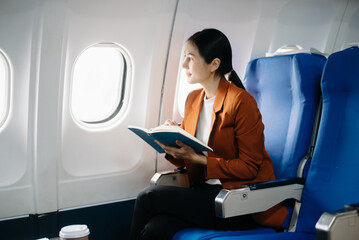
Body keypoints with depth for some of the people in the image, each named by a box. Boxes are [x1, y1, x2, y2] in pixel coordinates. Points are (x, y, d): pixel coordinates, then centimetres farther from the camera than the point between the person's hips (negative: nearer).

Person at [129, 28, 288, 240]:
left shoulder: (241, 101, -11)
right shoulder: (193, 99, 12)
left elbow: (250, 167, -12)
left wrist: (198, 158, -19)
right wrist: (173, 148, -7)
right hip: (204, 194, 6)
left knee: (148, 197, -19)